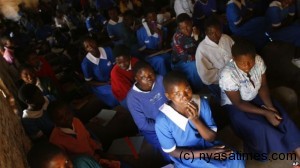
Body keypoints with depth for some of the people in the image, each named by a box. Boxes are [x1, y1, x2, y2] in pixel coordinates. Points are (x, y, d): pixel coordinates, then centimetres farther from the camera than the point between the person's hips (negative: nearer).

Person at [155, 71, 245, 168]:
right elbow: (172, 152, -14)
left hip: (207, 146, 4)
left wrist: (195, 120, -28)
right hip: (187, 159, -4)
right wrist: (206, 153, -21)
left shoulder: (202, 103, -15)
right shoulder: (163, 120, -25)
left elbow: (212, 138, -10)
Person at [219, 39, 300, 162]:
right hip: (235, 106, -5)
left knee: (282, 117, -8)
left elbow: (263, 86, -5)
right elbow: (238, 103, -24)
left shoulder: (258, 60, -18)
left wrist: (270, 106, -19)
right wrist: (265, 112, -24)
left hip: (255, 97, 5)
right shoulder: (228, 75, -34)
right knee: (262, 130, -21)